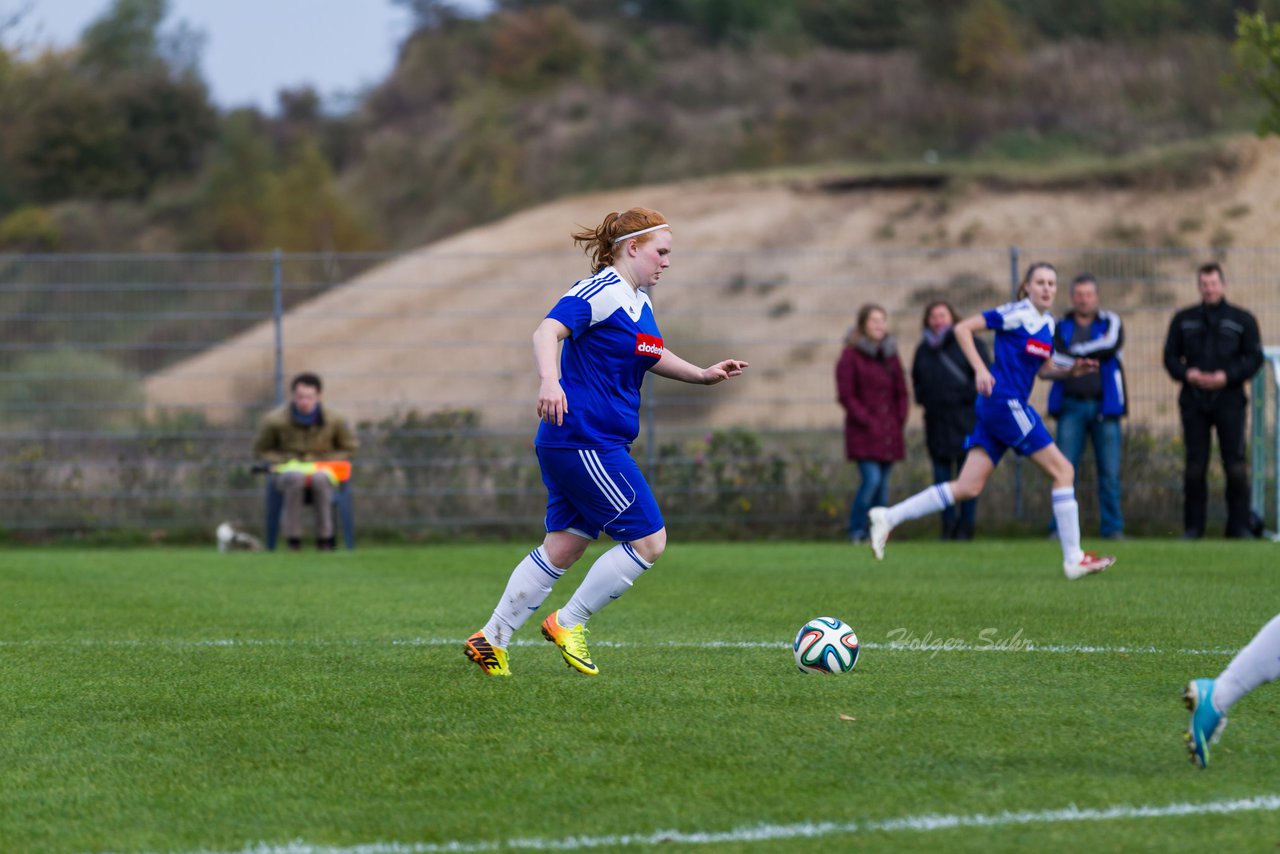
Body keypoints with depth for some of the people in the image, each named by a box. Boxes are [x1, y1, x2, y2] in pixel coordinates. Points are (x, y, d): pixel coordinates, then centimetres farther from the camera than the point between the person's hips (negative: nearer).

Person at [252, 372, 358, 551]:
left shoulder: (334, 421, -1)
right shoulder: (274, 420, -4)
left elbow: (349, 448, 13)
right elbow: (261, 450, 8)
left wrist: (324, 462, -3)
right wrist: (285, 461, -8)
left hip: (322, 470, 0)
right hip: (288, 469, 0)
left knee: (320, 479, -39)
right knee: (295, 477, -39)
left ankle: (324, 538, -27)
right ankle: (293, 538, -32)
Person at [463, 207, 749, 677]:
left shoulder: (639, 302, 16)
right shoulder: (600, 292, -14)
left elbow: (654, 357, 33)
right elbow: (547, 331, -28)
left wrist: (702, 375, 22)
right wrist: (549, 380, -45)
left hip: (588, 444, 10)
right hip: (585, 440, -10)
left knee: (563, 547, 10)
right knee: (649, 540, -6)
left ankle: (490, 640, 14)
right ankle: (567, 624, 4)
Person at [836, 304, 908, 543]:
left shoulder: (890, 354, 13)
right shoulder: (851, 355, -5)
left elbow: (901, 392, 18)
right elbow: (846, 395, -7)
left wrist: (899, 420, 4)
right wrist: (868, 422, -11)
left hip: (890, 432, 5)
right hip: (863, 432, -5)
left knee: (883, 483, 4)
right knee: (871, 478, -16)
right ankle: (856, 530, -3)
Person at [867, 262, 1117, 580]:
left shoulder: (1047, 323, 16)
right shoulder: (1017, 313, -9)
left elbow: (1044, 368, 27)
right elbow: (963, 328, -10)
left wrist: (1071, 370, 8)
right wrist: (980, 369, -19)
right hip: (1004, 400, -9)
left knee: (967, 488, 3)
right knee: (1063, 470, -6)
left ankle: (888, 518, 4)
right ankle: (1074, 559, -2)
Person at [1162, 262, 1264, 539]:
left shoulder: (1242, 319, 7)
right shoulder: (1183, 319, 13)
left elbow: (1254, 357, 3)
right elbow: (1170, 356, 12)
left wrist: (1227, 376, -12)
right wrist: (1187, 373, -8)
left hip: (1229, 401, -2)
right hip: (1193, 402, 2)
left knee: (1236, 465, -6)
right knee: (1194, 465, 1)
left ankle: (1240, 525, -1)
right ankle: (1193, 527, 7)